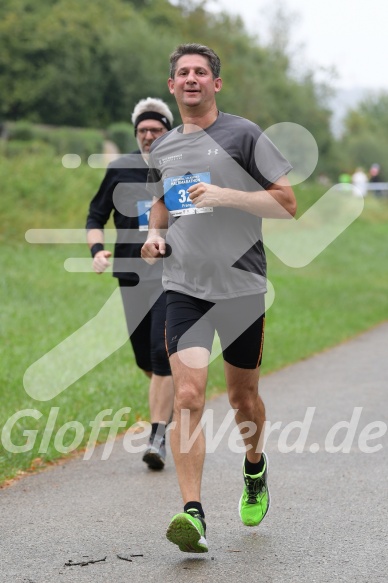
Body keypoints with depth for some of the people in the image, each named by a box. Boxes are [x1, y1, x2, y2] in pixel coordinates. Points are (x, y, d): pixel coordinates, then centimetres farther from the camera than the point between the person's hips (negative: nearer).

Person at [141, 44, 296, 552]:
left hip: (241, 285, -2)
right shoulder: (162, 150, 12)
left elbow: (287, 203, -5)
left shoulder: (244, 135, -2)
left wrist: (226, 195, -17)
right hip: (184, 286, 2)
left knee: (242, 396, 12)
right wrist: (155, 235, 7)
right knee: (188, 396, -14)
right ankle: (193, 515, -17)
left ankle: (255, 472, 42)